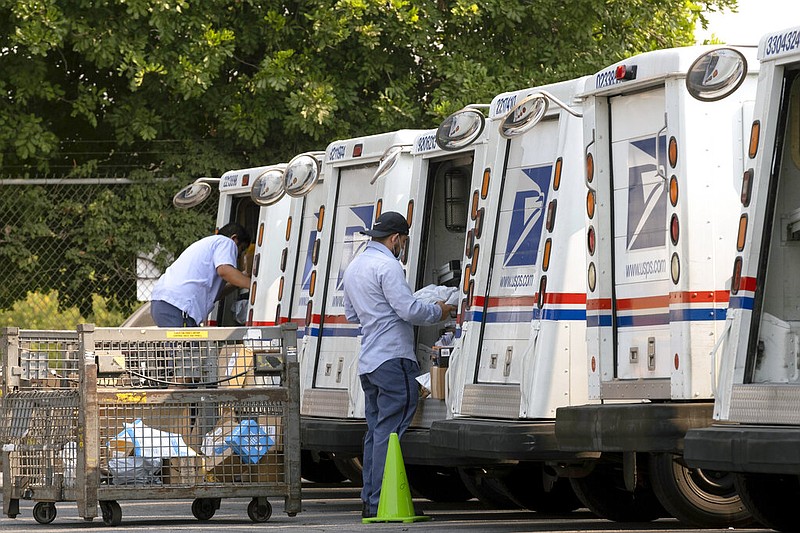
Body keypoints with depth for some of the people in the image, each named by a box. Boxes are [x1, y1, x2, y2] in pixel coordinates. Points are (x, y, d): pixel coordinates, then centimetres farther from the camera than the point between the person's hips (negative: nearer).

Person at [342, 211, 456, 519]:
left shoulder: (354, 267, 18)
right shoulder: (387, 265, -12)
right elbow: (409, 310, -17)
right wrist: (438, 312, -1)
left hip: (367, 363, 9)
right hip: (392, 360, -9)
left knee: (376, 430, 13)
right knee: (390, 431, -9)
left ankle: (369, 501, 13)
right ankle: (382, 503, -11)